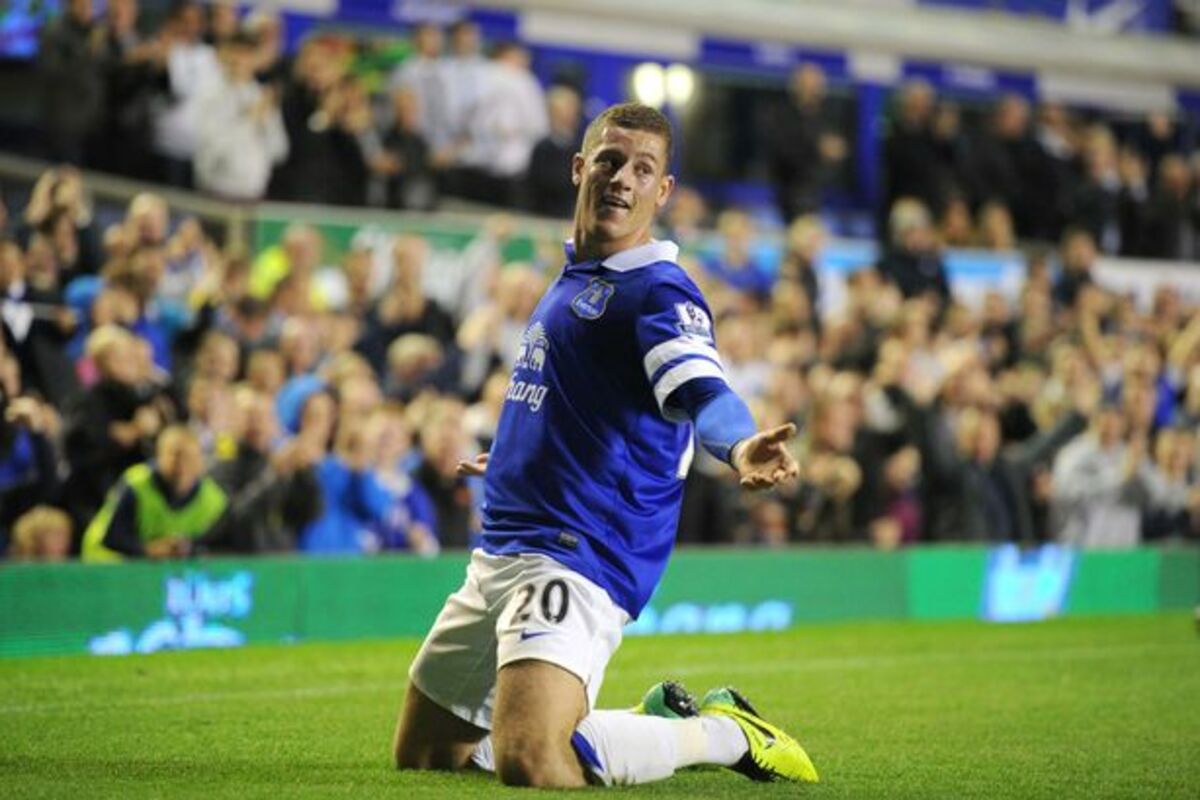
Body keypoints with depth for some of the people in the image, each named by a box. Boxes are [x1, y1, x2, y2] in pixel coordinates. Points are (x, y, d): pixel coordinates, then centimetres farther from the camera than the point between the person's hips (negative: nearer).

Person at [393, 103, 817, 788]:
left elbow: (699, 389, -31)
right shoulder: (574, 277, 15)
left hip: (572, 556, -9)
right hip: (499, 554, 9)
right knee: (422, 754, 17)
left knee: (528, 761, -30)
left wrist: (739, 446, -53)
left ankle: (725, 735, -3)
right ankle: (657, 723, 26)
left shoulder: (658, 290, -11)